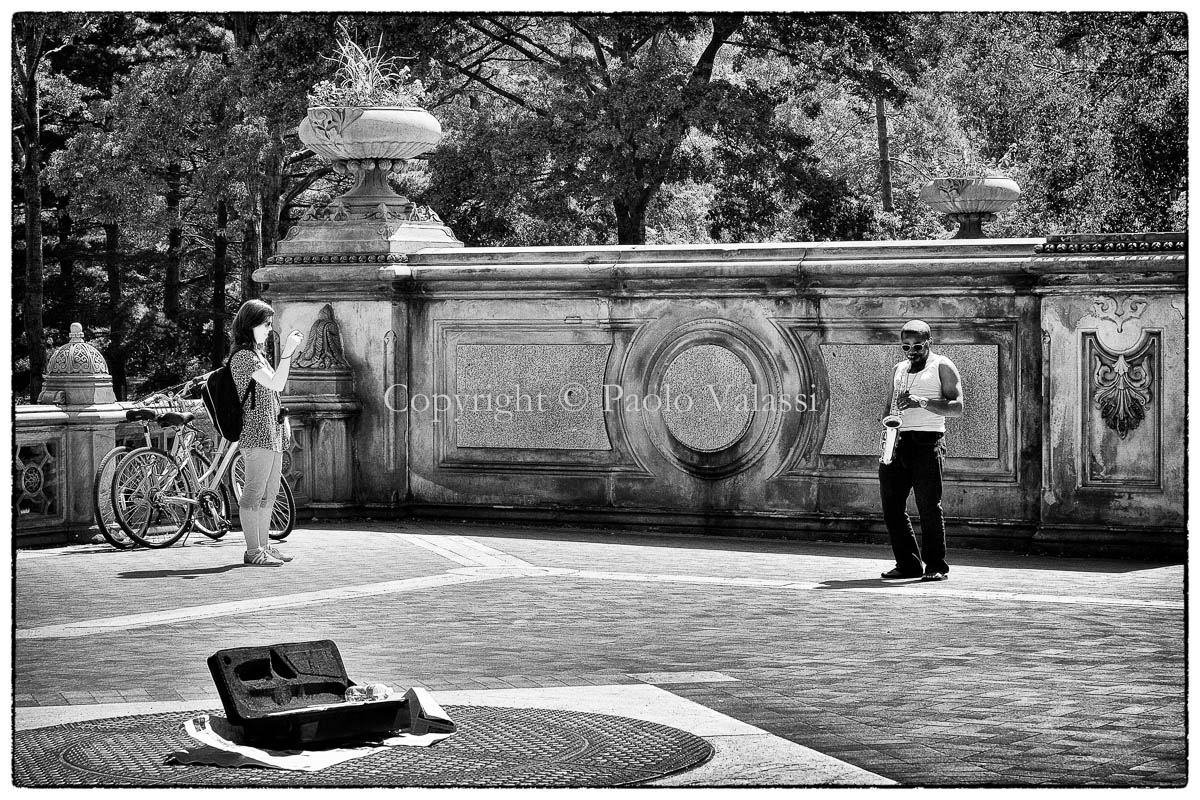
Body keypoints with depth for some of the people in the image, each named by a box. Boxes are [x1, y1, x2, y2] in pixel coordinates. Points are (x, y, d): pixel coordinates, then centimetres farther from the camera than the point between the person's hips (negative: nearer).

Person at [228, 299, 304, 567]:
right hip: (258, 434, -10)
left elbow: (274, 386, 25)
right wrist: (287, 352, -22)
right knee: (254, 492, -7)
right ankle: (253, 551, -5)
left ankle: (264, 545, 19)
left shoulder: (257, 354, 19)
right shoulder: (244, 356, -12)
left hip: (272, 434, 10)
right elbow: (276, 384, -20)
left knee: (269, 493, 13)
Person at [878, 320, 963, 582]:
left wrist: (923, 402, -18)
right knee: (891, 506, 1)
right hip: (896, 442, 6)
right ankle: (908, 564, 9)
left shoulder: (942, 367, 3)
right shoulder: (898, 369, 21)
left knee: (929, 507, -9)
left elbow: (957, 408, -6)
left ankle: (937, 567, -2)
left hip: (927, 441, -6)